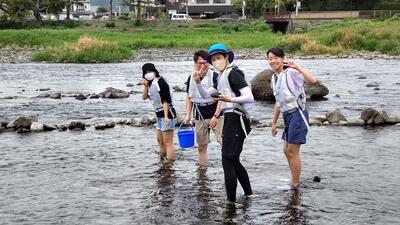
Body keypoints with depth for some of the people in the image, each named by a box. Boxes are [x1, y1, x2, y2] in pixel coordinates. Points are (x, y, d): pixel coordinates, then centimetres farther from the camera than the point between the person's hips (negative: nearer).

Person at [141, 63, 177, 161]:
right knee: (160, 140, 23)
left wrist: (166, 117, -26)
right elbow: (144, 97, 7)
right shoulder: (151, 83, 13)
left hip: (167, 114, -10)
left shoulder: (160, 82, -14)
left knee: (168, 143, -11)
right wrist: (145, 86, -9)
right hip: (159, 115, 10)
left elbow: (165, 100, -20)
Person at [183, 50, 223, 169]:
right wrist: (188, 115, 5)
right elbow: (189, 98, 15)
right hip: (199, 118, 4)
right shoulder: (191, 78, 6)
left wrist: (216, 116, -18)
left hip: (215, 116, -4)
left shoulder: (214, 76, -9)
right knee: (201, 146, 10)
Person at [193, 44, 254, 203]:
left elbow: (249, 97, -19)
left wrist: (230, 99, -32)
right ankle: (248, 193, 32)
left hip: (236, 119, -10)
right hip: (230, 118, 10)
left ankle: (231, 200, -6)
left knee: (228, 161, -10)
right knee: (234, 160, 19)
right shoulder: (222, 77, 17)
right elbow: (205, 95, 21)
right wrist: (198, 82, 4)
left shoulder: (233, 73, -12)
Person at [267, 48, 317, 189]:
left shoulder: (291, 73, -12)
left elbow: (312, 81, -27)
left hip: (297, 113, -9)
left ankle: (295, 185, 8)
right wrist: (274, 123, 21)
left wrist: (297, 67, -30)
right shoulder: (274, 78, 13)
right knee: (287, 151, 15)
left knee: (293, 151, -3)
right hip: (287, 115, 9)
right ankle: (295, 182, 28)